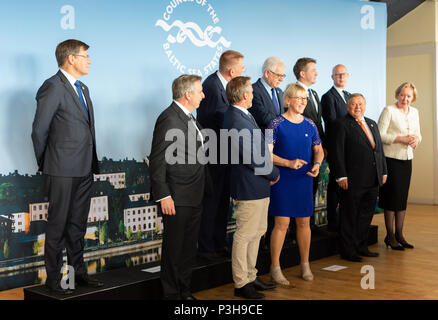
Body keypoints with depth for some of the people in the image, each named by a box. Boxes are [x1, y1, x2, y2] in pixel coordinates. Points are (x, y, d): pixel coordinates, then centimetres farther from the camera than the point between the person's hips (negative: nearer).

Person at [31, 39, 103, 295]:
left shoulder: (83, 89, 16)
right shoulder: (53, 87, -11)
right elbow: (39, 130, -11)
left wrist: (92, 163, 13)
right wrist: (45, 164, -2)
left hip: (84, 169, 8)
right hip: (63, 170, -8)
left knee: (78, 223, 15)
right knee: (58, 225, 2)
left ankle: (79, 272, 26)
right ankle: (53, 278, 12)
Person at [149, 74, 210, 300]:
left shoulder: (189, 118, 14)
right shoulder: (169, 119, -16)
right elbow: (157, 161, -18)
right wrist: (163, 196, -21)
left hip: (195, 197, 9)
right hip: (177, 198, -9)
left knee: (189, 247, 17)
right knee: (173, 248, 3)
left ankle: (185, 291, 29)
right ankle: (171, 294, 16)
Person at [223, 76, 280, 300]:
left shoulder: (244, 115, 12)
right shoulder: (235, 120, -20)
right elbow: (250, 157, -21)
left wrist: (270, 173, 8)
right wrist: (274, 174, -8)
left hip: (259, 186, 10)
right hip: (248, 188, -10)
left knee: (256, 233, 18)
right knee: (244, 236, 0)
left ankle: (250, 277, 29)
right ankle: (241, 284, 11)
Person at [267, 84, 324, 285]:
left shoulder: (310, 125, 8)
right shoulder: (277, 124, -6)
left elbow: (318, 150, 17)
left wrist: (317, 164, -3)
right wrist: (289, 163, -21)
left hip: (304, 180, 4)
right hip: (282, 180, -4)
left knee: (304, 222, 10)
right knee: (282, 223, -4)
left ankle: (305, 266, 24)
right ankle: (275, 268, 7)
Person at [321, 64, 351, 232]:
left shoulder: (348, 95, 18)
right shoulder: (328, 97, -8)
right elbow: (332, 124, -14)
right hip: (336, 148, -8)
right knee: (335, 184, -3)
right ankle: (332, 222, 4)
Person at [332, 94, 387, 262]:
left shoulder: (372, 124, 17)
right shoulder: (342, 124, -5)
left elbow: (379, 149, 19)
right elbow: (338, 152, -10)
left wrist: (383, 172, 12)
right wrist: (341, 176, -17)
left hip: (373, 181, 7)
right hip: (353, 180, -7)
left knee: (366, 215, 14)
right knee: (349, 217, 2)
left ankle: (362, 247, 26)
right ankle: (348, 251, 10)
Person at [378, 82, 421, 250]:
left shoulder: (414, 112, 13)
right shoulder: (388, 110, -7)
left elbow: (418, 133, 20)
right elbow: (380, 135, -12)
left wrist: (416, 139, -3)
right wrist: (400, 138, -19)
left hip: (407, 159, 6)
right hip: (391, 159, -6)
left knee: (403, 197, 9)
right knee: (392, 195, -3)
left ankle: (399, 234, 18)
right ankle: (390, 236, 6)